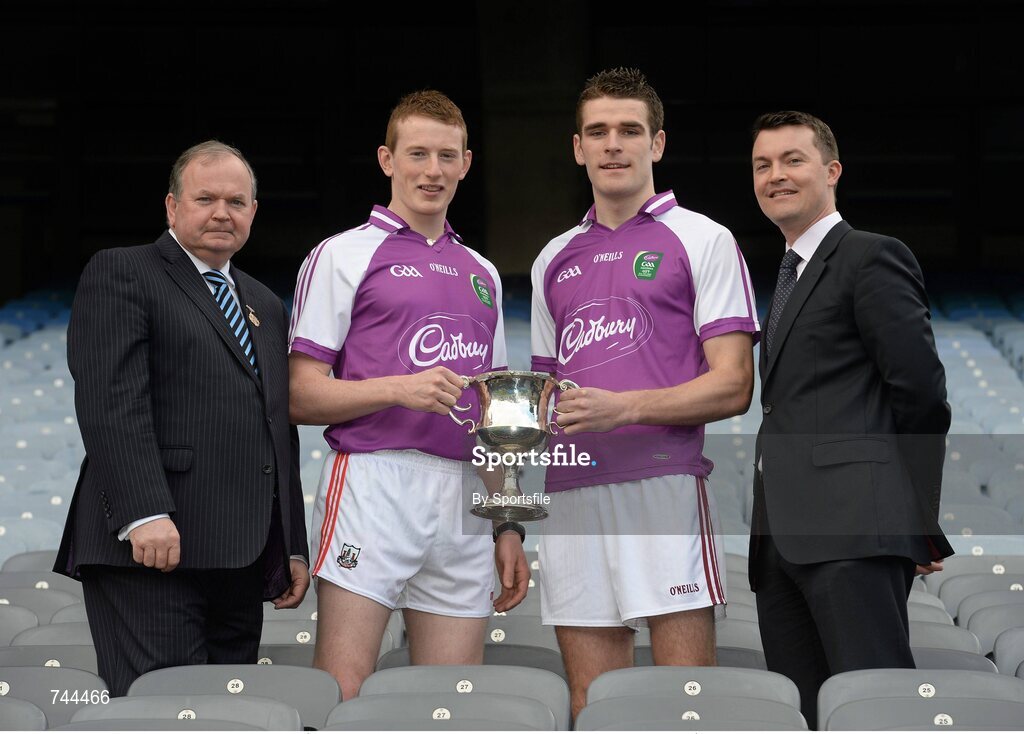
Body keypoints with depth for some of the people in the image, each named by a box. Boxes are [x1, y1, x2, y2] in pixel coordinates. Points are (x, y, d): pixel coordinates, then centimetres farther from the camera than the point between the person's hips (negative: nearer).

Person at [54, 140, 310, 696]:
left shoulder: (266, 306, 25)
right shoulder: (119, 273, 2)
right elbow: (111, 400, -11)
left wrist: (292, 547, 19)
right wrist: (145, 513, -22)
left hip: (242, 559, 7)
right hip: (152, 546, -7)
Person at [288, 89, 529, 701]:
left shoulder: (481, 275, 21)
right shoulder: (343, 255, 4)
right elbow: (303, 397, -2)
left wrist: (508, 525, 16)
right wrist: (399, 389, -16)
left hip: (466, 501, 5)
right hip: (373, 485, -5)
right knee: (339, 697, -11)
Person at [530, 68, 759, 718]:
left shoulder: (703, 241, 4)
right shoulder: (554, 261, 21)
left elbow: (733, 385, -4)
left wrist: (623, 407, -16)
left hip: (664, 486, -5)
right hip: (572, 495, 5)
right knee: (591, 709, 4)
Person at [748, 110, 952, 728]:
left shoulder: (872, 257, -1)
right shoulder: (792, 276, 26)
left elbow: (922, 391, -7)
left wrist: (917, 519, -5)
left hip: (853, 534, -9)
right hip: (783, 538, 9)